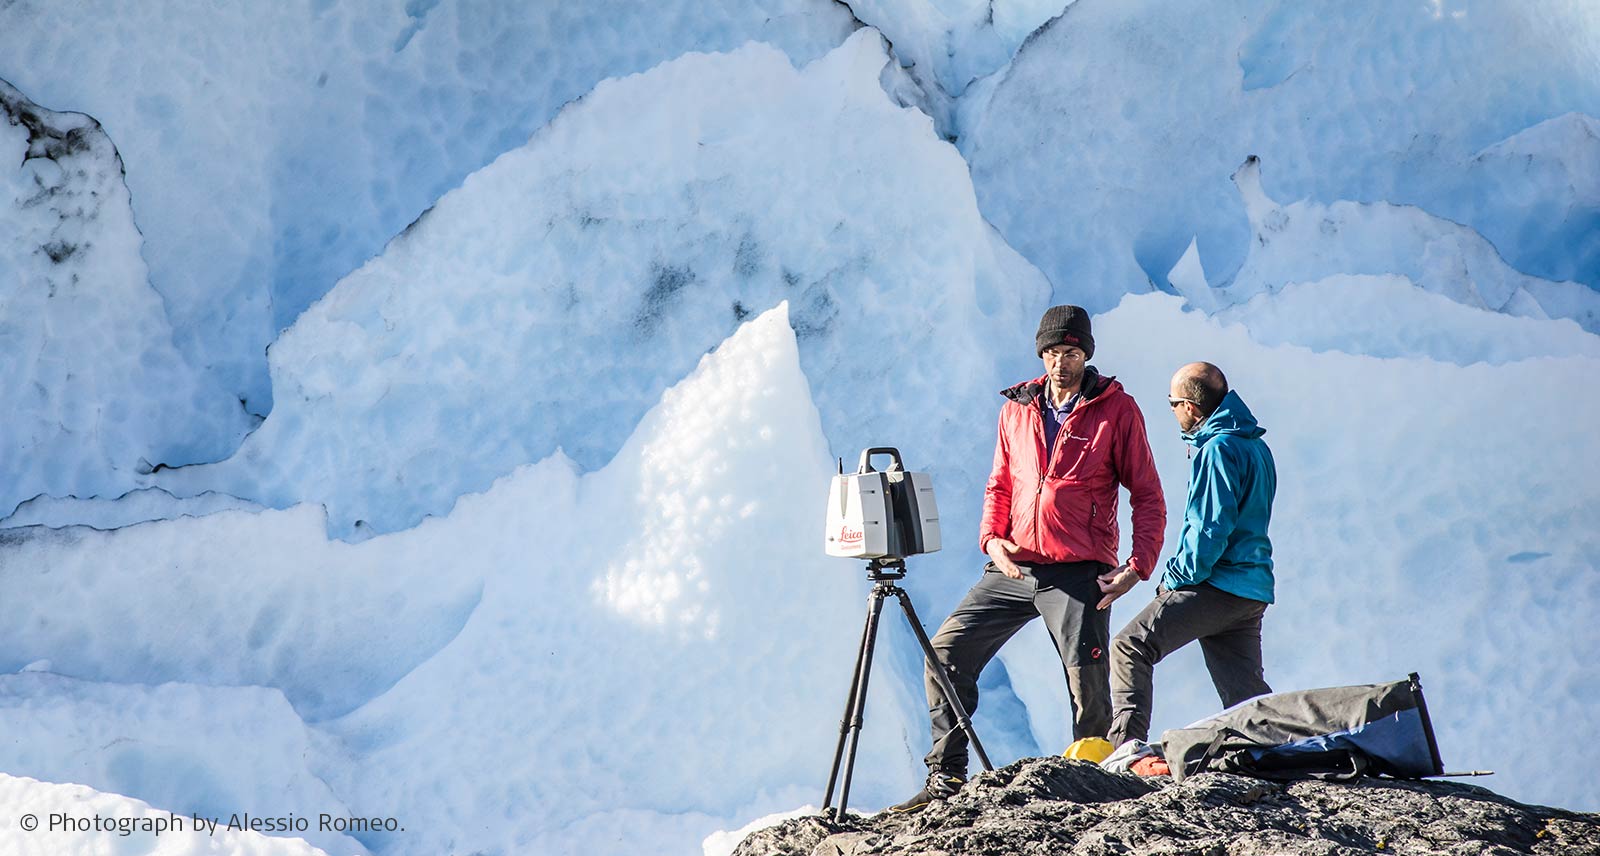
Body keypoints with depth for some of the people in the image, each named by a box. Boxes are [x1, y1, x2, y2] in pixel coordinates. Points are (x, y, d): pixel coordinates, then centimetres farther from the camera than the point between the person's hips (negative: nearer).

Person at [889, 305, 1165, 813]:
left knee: (1088, 684, -7)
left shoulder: (1116, 409, -1)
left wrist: (1140, 564, -12)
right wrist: (992, 537, 0)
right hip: (1014, 567, 4)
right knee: (947, 650, -2)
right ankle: (947, 776, 6)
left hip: (1077, 574, -4)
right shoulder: (1017, 409, 12)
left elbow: (1148, 495, 0)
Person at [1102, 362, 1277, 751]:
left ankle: (1125, 749, -14)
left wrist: (1177, 579, -9)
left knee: (1131, 648, -8)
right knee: (1246, 694, 10)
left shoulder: (1218, 449, -13)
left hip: (1216, 585, -9)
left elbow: (1210, 529, -18)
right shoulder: (1255, 445, 17)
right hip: (1253, 590, 9)